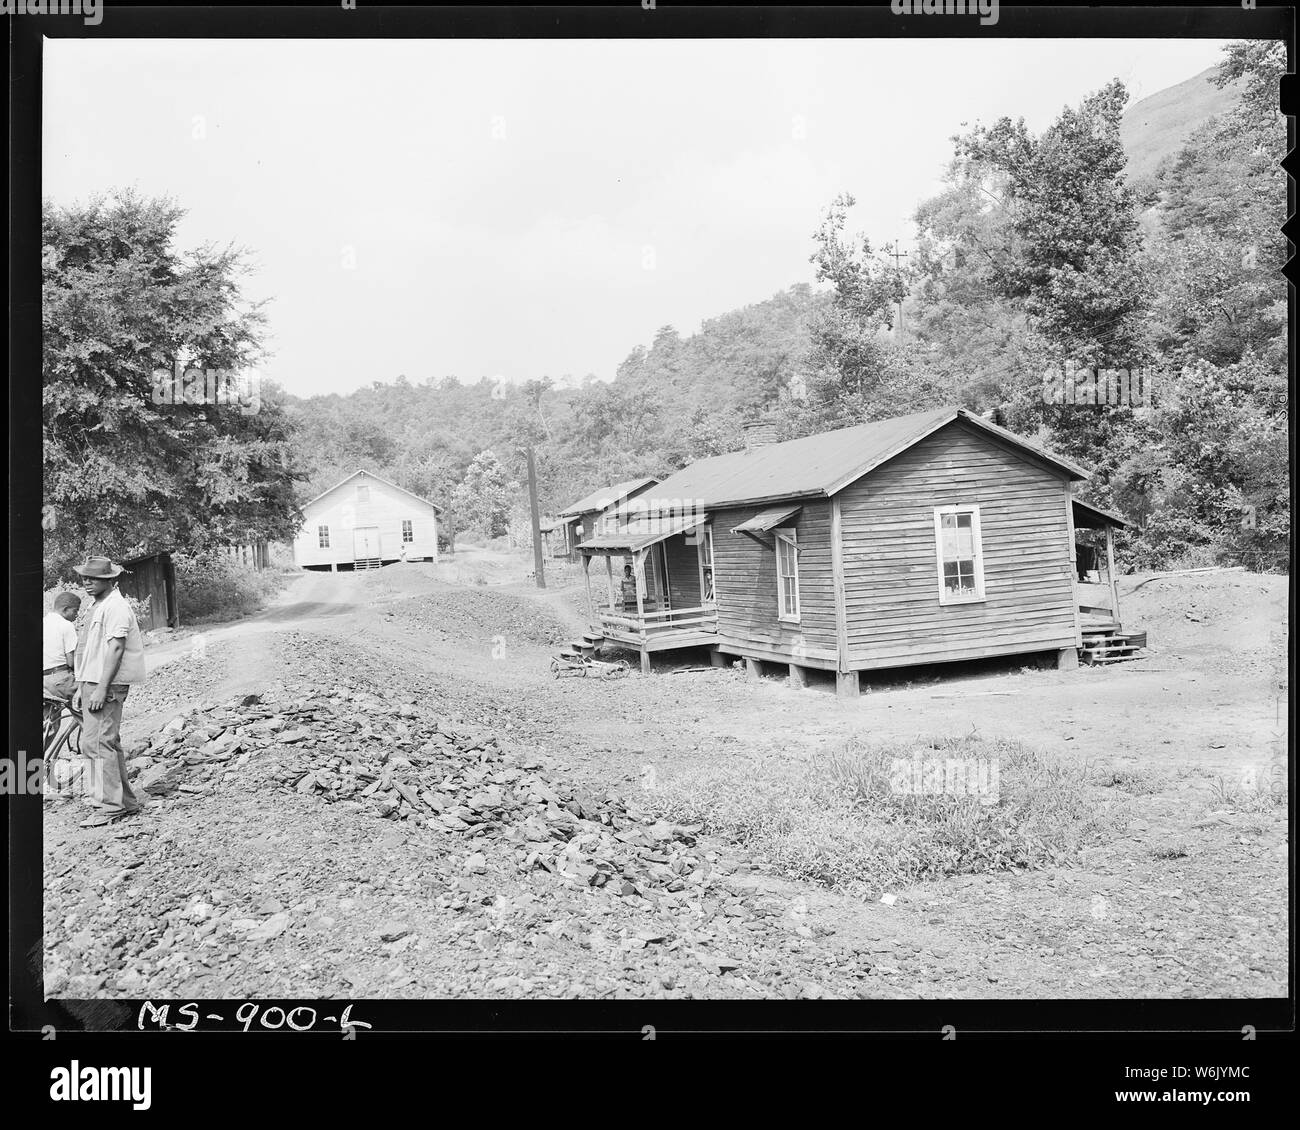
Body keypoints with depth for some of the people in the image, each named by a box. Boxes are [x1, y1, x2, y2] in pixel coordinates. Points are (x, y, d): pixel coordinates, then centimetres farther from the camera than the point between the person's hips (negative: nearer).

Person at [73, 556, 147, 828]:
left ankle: (111, 807, -5)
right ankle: (127, 802, 19)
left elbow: (115, 648, -21)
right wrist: (83, 687, 22)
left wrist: (101, 689, -24)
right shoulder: (99, 606, 18)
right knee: (109, 744, 13)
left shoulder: (115, 606, -13)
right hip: (92, 683, 10)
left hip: (105, 685, -10)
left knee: (97, 744, -10)